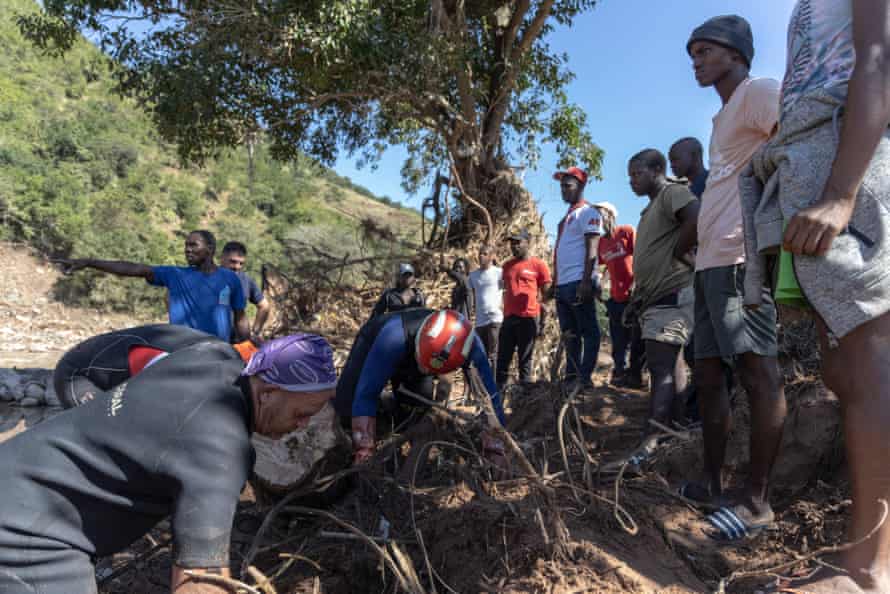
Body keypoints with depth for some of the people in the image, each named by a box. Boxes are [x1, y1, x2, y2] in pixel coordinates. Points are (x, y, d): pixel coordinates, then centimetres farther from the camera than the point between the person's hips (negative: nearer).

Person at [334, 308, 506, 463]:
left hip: (411, 356, 3)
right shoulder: (394, 338, -48)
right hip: (373, 343, -3)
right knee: (346, 412, -14)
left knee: (416, 415, -8)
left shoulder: (470, 345, -36)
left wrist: (497, 448, -26)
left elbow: (489, 395, -26)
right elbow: (365, 394, -42)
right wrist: (365, 451, -41)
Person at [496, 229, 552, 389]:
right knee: (503, 357, 6)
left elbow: (546, 291, 1)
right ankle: (498, 388, 12)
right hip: (509, 316, 5)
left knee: (525, 357, 2)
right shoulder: (507, 265, 14)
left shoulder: (538, 264, -1)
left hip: (529, 317, -5)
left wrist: (542, 316, -2)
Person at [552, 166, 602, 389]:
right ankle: (571, 377, 17)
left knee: (589, 332, -4)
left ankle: (584, 378, -4)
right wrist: (554, 282, 20)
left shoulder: (587, 212, -3)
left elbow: (592, 250, -13)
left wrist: (586, 281, -22)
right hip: (563, 284, 9)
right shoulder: (567, 216, 23)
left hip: (578, 283, -9)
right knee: (569, 334, 11)